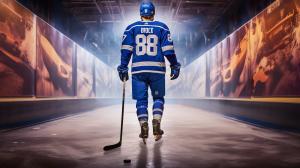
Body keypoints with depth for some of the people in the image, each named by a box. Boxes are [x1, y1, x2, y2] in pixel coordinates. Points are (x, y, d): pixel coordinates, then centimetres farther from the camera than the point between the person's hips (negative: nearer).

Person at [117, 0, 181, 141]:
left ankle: (144, 127, -3)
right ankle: (156, 124, 0)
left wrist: (123, 68, 3)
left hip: (138, 69, 0)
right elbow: (168, 49, 0)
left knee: (141, 99, 8)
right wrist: (174, 66, 7)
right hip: (157, 69, 0)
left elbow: (126, 50, 0)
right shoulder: (162, 27, 5)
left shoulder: (131, 28, 7)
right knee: (158, 98, 15)